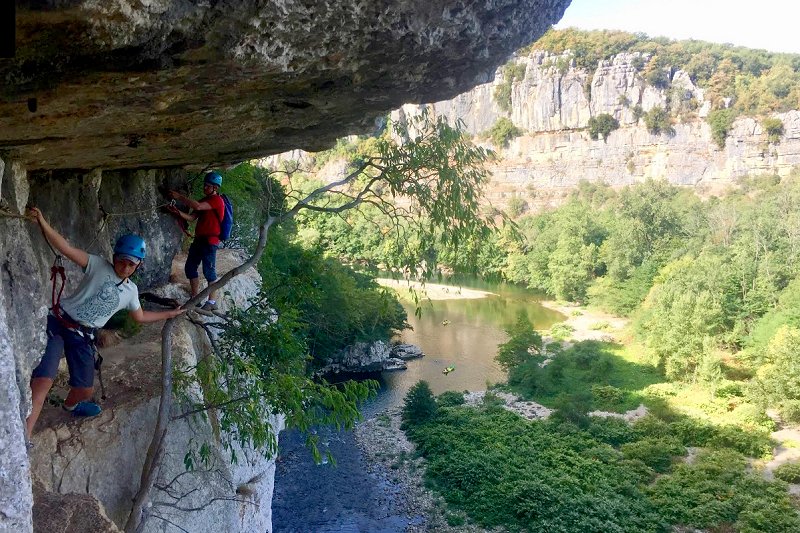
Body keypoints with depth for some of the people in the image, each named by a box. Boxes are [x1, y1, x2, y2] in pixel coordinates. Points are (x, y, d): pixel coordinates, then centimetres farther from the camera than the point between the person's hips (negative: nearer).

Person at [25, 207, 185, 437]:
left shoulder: (131, 290, 8)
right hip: (58, 323, -5)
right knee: (43, 380, -23)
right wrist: (42, 223, -34)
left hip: (83, 336, 5)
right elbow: (67, 249, -20)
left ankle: (71, 404, 48)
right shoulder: (98, 266, -7)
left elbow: (140, 317, 25)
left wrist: (169, 314, 29)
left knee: (85, 390, 9)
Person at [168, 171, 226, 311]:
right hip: (199, 239, 9)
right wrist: (178, 212, -5)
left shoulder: (217, 200, -11)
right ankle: (195, 298, 19)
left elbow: (197, 206, -25)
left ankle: (212, 302, 2)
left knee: (209, 271, -6)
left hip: (210, 241, -9)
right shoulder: (204, 200, 18)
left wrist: (179, 197, -18)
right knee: (190, 267, 11)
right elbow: (191, 217, 12)